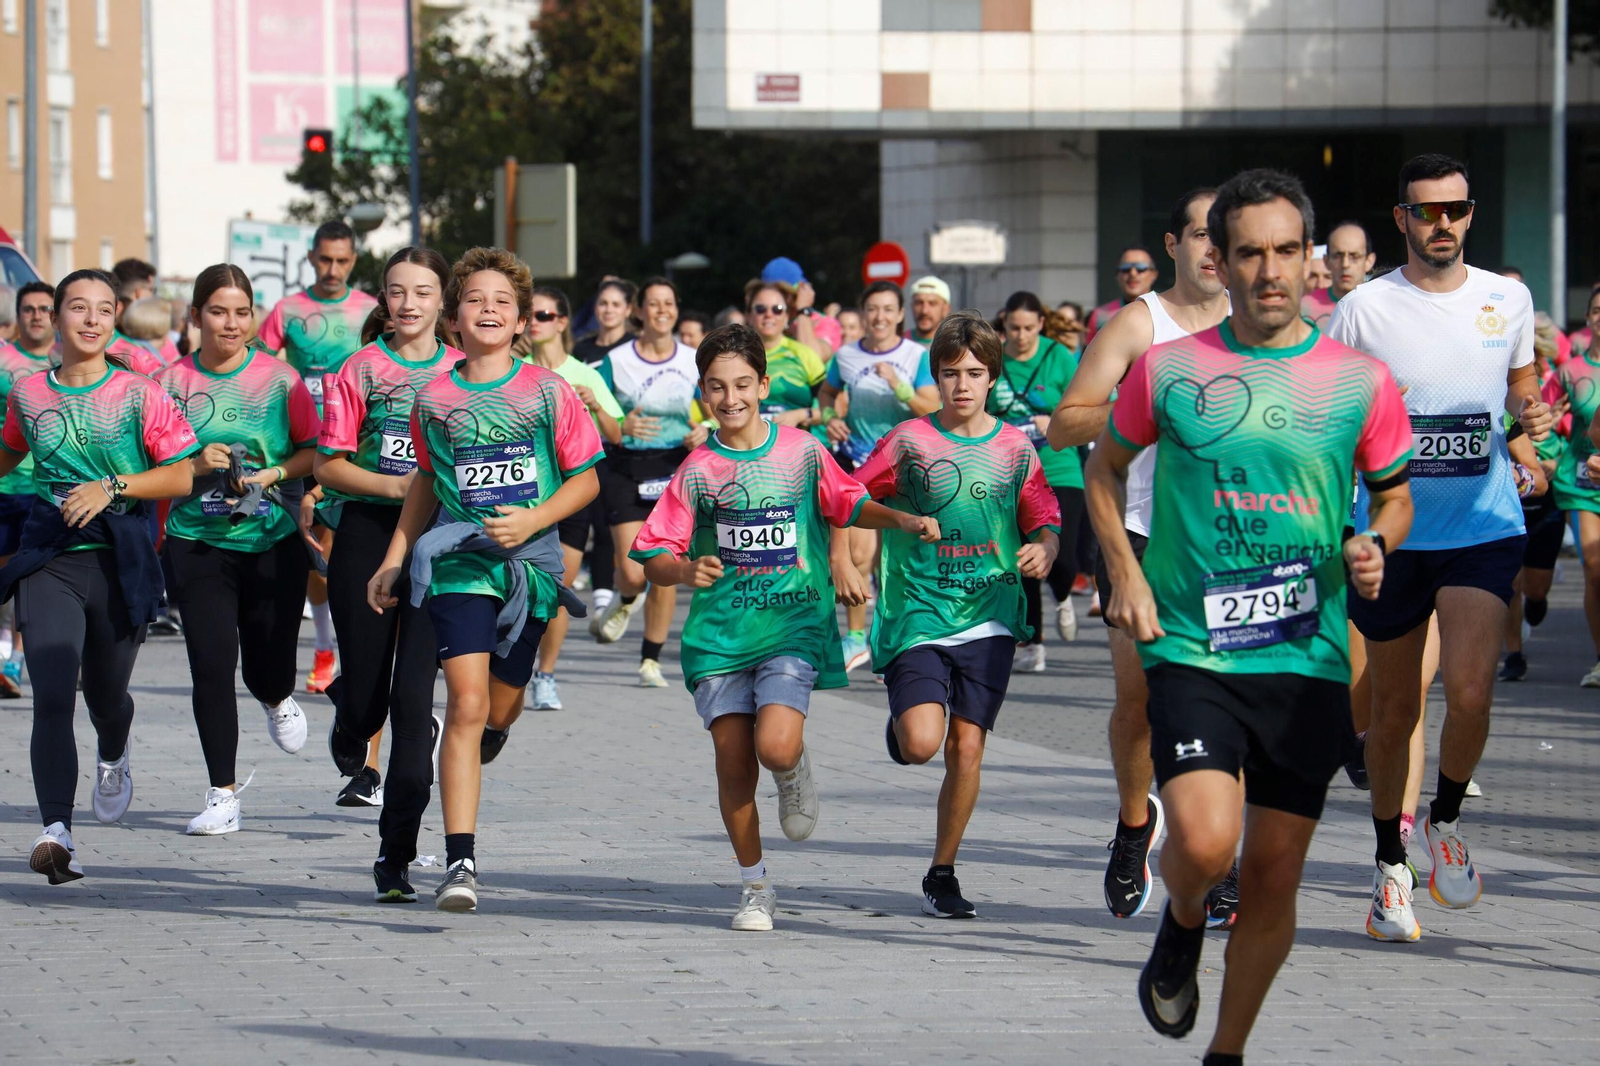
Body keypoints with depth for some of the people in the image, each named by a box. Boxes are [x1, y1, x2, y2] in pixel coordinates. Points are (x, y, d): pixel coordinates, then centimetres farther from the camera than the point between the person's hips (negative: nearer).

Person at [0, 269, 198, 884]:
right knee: (52, 698, -16)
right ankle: (56, 833, -24)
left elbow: (184, 474, -5)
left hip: (118, 561, 0)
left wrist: (112, 486, -15)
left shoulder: (138, 396, -1)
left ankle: (113, 758, 52)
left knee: (105, 695, 14)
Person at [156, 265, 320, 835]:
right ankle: (222, 795, -1)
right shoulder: (172, 382, 0)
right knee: (211, 663, -9)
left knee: (267, 668, 3)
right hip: (197, 543, 0)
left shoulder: (279, 379, -1)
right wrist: (196, 465, -5)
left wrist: (277, 473, -12)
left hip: (274, 539, 0)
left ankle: (278, 701, 42)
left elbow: (316, 451, 2)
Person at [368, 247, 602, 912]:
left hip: (530, 561, 1)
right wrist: (393, 559, 17)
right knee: (467, 704, -15)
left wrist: (535, 519, -12)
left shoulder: (548, 393, 0)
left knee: (500, 709, 12)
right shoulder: (433, 399, 4)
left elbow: (585, 480, 4)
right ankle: (459, 863, -20)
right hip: (458, 560, -1)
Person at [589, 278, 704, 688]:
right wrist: (622, 427, -20)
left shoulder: (693, 361, 5)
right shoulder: (617, 360, -1)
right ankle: (625, 602, 28)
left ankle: (651, 660, 10)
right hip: (628, 468, -2)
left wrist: (703, 431, -6)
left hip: (677, 468, 2)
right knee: (633, 572, -10)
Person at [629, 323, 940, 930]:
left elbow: (848, 504, 18)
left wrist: (906, 521, 1)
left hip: (793, 627, -1)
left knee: (775, 747, -22)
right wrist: (687, 571, -20)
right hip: (720, 630, 1)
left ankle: (795, 771, 17)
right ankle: (755, 887, 17)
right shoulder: (697, 471, 2)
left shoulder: (801, 451, 3)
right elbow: (653, 559, 2)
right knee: (734, 766, -1)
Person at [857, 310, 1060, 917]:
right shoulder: (909, 442, 0)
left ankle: (942, 875, 12)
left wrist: (1043, 550, -9)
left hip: (989, 618, 2)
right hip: (917, 613, -2)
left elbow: (1045, 521, 12)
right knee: (923, 743, -17)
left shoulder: (1014, 447, 6)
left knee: (967, 747, -3)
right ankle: (899, 724, 22)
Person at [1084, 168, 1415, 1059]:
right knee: (1205, 843, -21)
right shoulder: (1168, 368, 0)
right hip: (1191, 649, -1)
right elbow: (1105, 466, 16)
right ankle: (1182, 928, 15)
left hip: (1310, 660, 2)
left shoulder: (1360, 381, 1)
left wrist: (1376, 545, -8)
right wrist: (1127, 573, 3)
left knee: (1275, 875, 5)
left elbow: (1395, 494, 14)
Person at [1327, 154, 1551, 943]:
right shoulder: (1364, 309, -4)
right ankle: (1390, 863, 26)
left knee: (1469, 691, -18)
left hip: (1485, 528, 1)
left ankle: (1446, 819, 9)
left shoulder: (1507, 300, 4)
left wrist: (1533, 412, -1)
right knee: (1393, 711, 8)